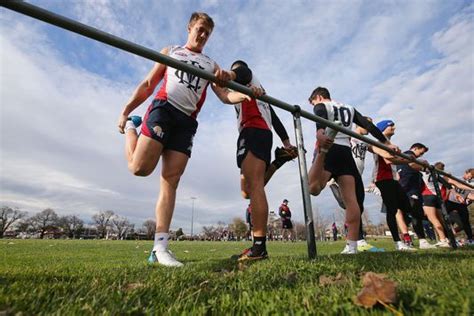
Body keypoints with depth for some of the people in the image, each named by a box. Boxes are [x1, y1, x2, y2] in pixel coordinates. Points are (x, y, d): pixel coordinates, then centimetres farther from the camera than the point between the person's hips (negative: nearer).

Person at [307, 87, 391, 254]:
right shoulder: (349, 108, 29)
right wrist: (386, 143, 23)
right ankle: (352, 246, -2)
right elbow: (368, 125, 22)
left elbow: (320, 121, -12)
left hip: (329, 150, -5)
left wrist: (320, 134, -33)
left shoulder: (321, 106, 12)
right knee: (351, 199, -1)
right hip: (346, 152, 6)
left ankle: (324, 149, -45)